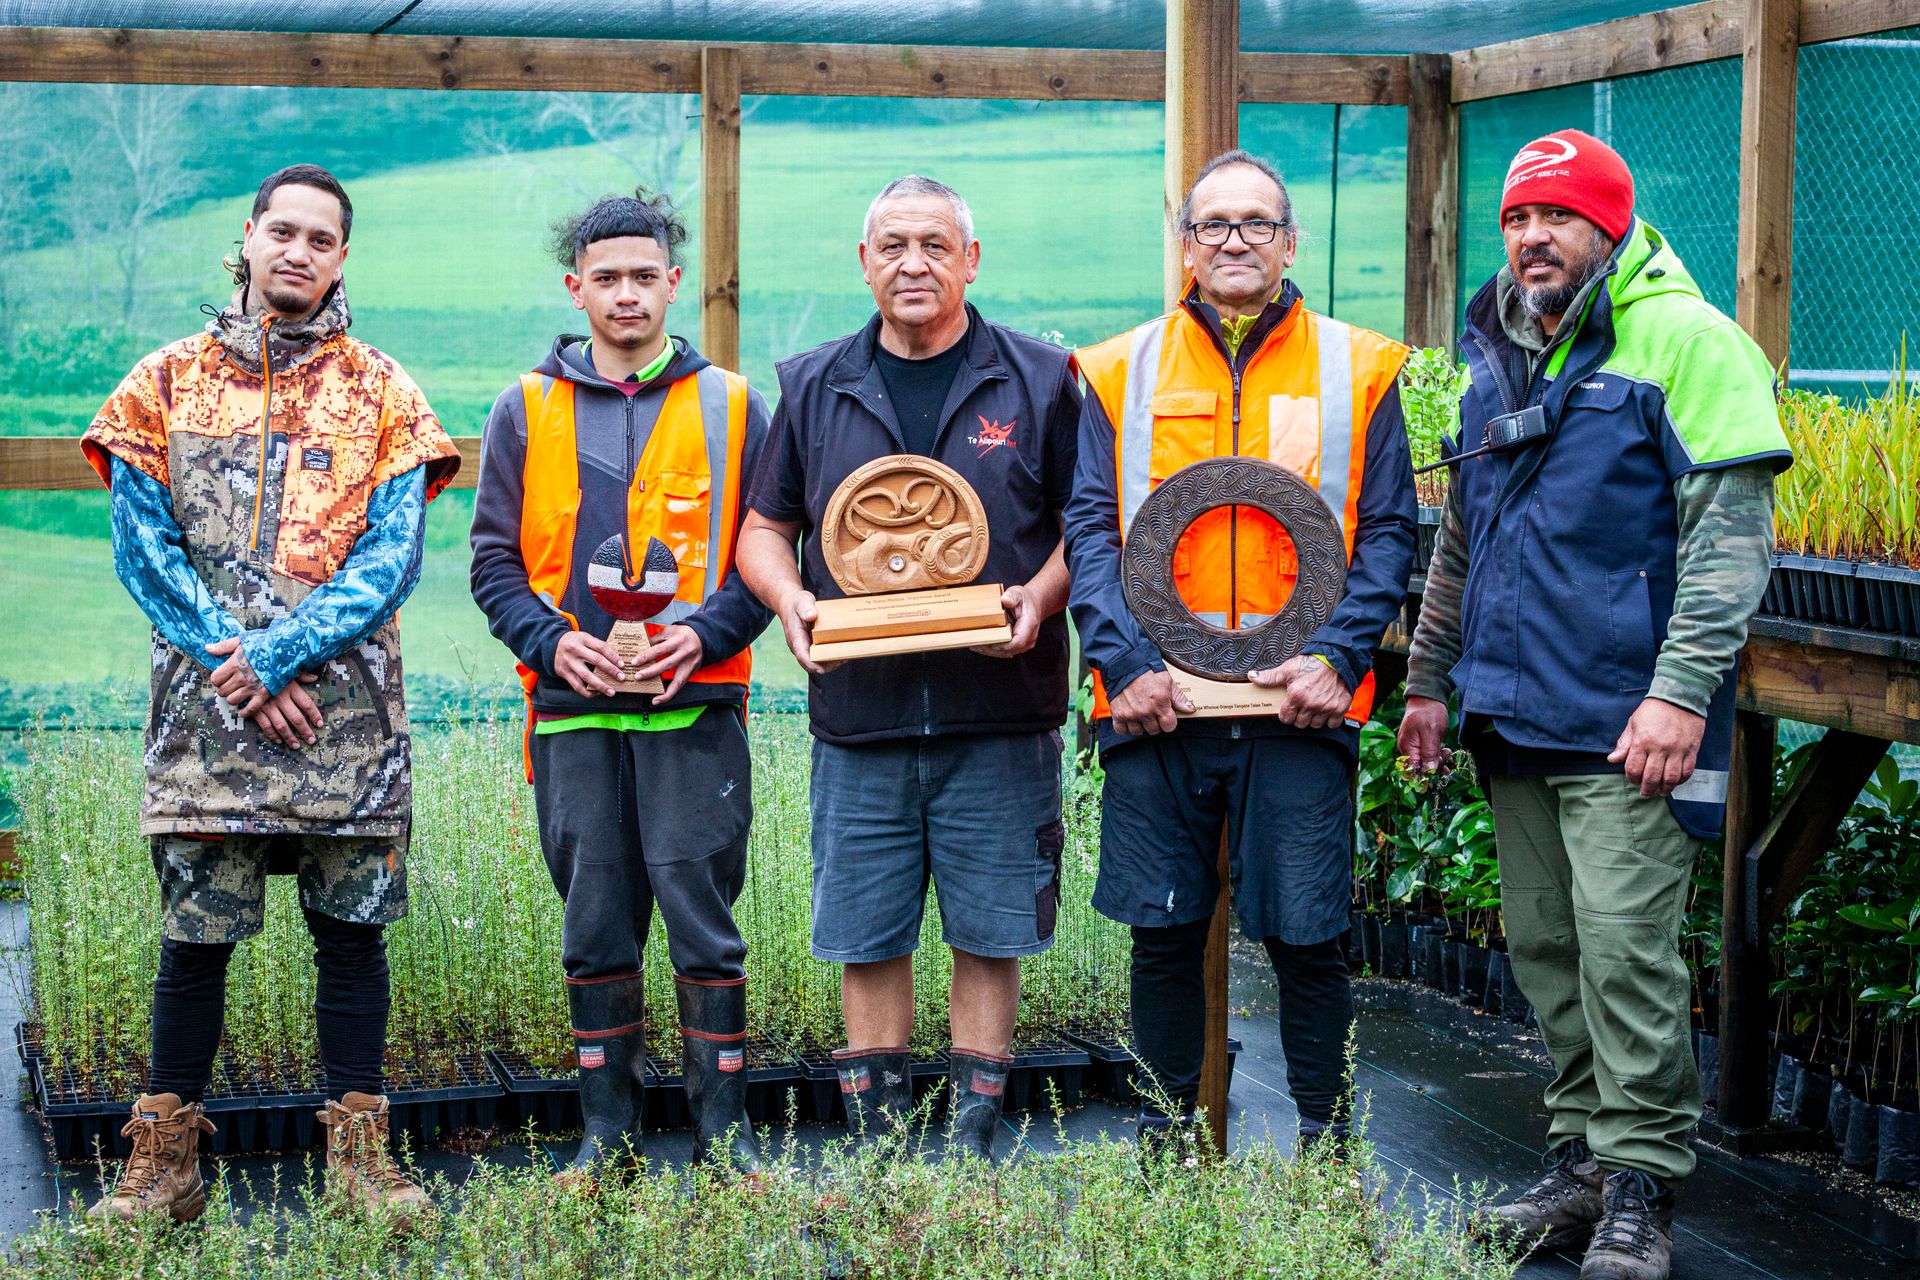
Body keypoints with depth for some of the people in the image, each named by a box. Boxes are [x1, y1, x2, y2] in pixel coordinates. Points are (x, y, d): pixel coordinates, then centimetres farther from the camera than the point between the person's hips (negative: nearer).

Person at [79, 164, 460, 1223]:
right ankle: (164, 1161, 9)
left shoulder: (381, 393, 7)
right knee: (194, 930, 1)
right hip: (204, 701, 0)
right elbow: (142, 548, 2)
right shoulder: (166, 382, 9)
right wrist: (238, 669, -9)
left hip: (346, 705, 0)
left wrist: (279, 652, -13)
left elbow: (392, 558, -2)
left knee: (352, 926, 3)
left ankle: (360, 1151, 12)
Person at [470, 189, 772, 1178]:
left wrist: (702, 634, -12)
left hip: (696, 707, -1)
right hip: (573, 711, 2)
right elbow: (494, 560, 9)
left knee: (702, 913, -2)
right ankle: (608, 1125, 16)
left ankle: (724, 1123, 8)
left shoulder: (730, 406, 7)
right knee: (595, 925, 6)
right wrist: (551, 642, -8)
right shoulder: (527, 410, 10)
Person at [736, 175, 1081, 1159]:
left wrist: (1037, 597, -13)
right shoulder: (813, 389, 11)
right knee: (864, 939, 5)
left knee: (989, 935, 4)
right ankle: (874, 1149, 16)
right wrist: (790, 599, -5)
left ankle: (974, 1145, 14)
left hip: (998, 717, -2)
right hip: (858, 717, 2)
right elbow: (763, 528, 15)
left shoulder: (1037, 381, 4)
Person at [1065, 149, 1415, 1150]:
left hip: (1300, 704, -1)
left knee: (1306, 934, 1)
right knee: (1162, 930, 8)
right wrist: (1125, 662, -9)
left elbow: (1387, 532, 4)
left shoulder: (1357, 370, 7)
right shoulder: (1122, 373, 9)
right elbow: (1089, 531, 4)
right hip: (1157, 704, 1)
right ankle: (1168, 1127, 23)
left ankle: (1324, 1143, 15)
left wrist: (1337, 657, -9)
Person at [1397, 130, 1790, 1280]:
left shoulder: (1685, 341, -7)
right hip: (1513, 712, 7)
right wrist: (1431, 677, 22)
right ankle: (1584, 1162, 21)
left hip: (1623, 715, -7)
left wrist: (1682, 689, -20)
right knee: (1546, 945, 11)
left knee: (1623, 946, -9)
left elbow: (1732, 535, -13)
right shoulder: (1498, 356, 16)